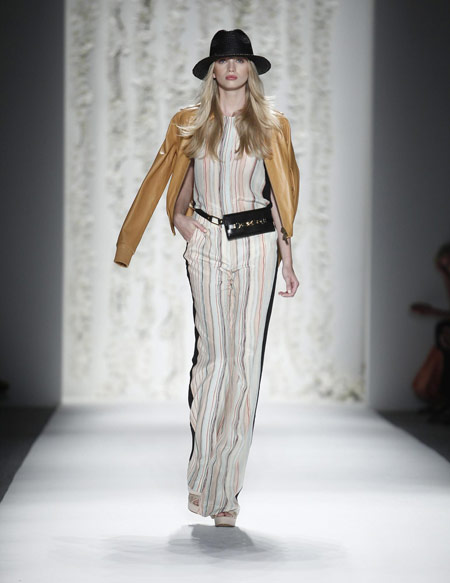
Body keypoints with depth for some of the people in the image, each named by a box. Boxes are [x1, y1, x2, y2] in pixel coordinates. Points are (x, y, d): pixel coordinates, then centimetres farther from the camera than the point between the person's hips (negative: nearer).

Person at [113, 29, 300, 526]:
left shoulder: (271, 125, 9)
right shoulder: (191, 124, 10)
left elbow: (279, 195, 10)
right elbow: (180, 181, 21)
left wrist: (287, 257, 6)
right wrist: (179, 216, 0)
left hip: (257, 245, 0)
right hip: (206, 244, 0)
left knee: (246, 359, -4)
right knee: (213, 352, -5)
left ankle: (226, 488, 2)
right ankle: (203, 473, 6)